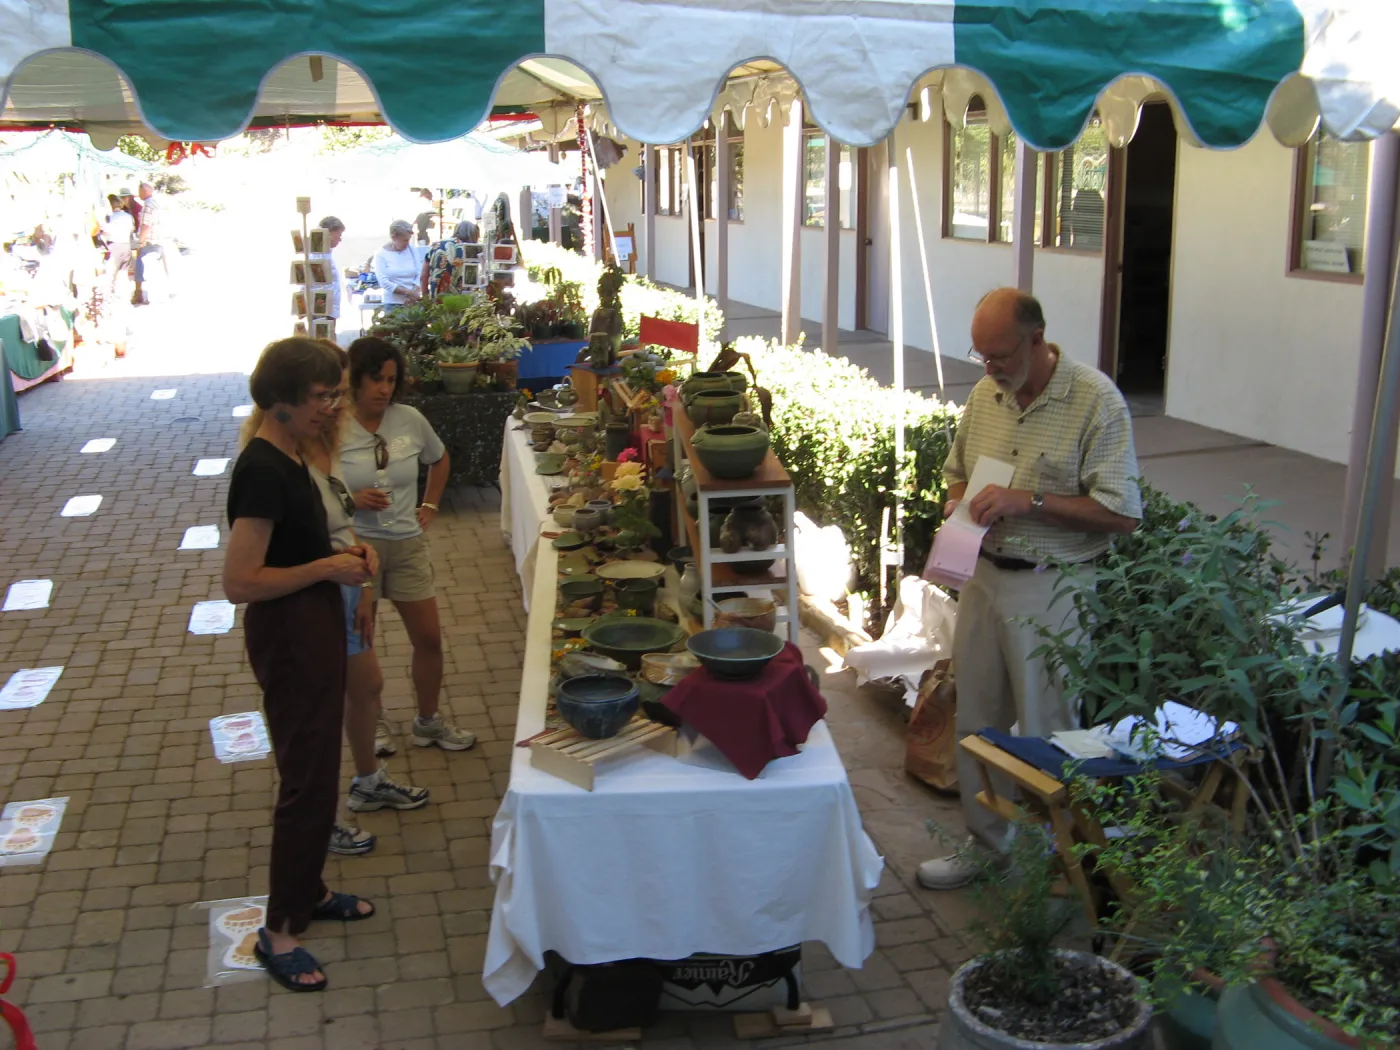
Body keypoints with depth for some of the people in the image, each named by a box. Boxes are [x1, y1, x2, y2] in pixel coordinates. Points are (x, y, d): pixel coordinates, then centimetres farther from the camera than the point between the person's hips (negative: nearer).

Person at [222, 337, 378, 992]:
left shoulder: (285, 458, 7)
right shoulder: (262, 472, -23)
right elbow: (240, 582, -27)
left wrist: (340, 551, 3)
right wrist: (327, 568, -20)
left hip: (313, 628, 10)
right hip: (288, 638, -10)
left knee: (316, 770, 21)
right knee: (306, 779, 0)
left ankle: (308, 891, 38)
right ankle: (279, 932, 14)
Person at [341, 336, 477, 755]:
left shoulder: (410, 420, -3)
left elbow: (440, 460, 18)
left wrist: (430, 506, 11)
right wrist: (351, 499, -21)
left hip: (407, 544, 3)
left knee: (429, 638, 9)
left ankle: (428, 721, 28)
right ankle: (373, 721, 32)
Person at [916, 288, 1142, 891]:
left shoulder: (1095, 400, -14)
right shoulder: (985, 394, 6)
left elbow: (1122, 513, -17)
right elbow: (957, 472, 22)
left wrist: (1028, 501, -21)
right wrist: (960, 503, -1)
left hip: (1051, 588, -6)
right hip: (983, 575, 7)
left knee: (1044, 730, 3)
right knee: (977, 718, 15)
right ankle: (986, 838, 32)